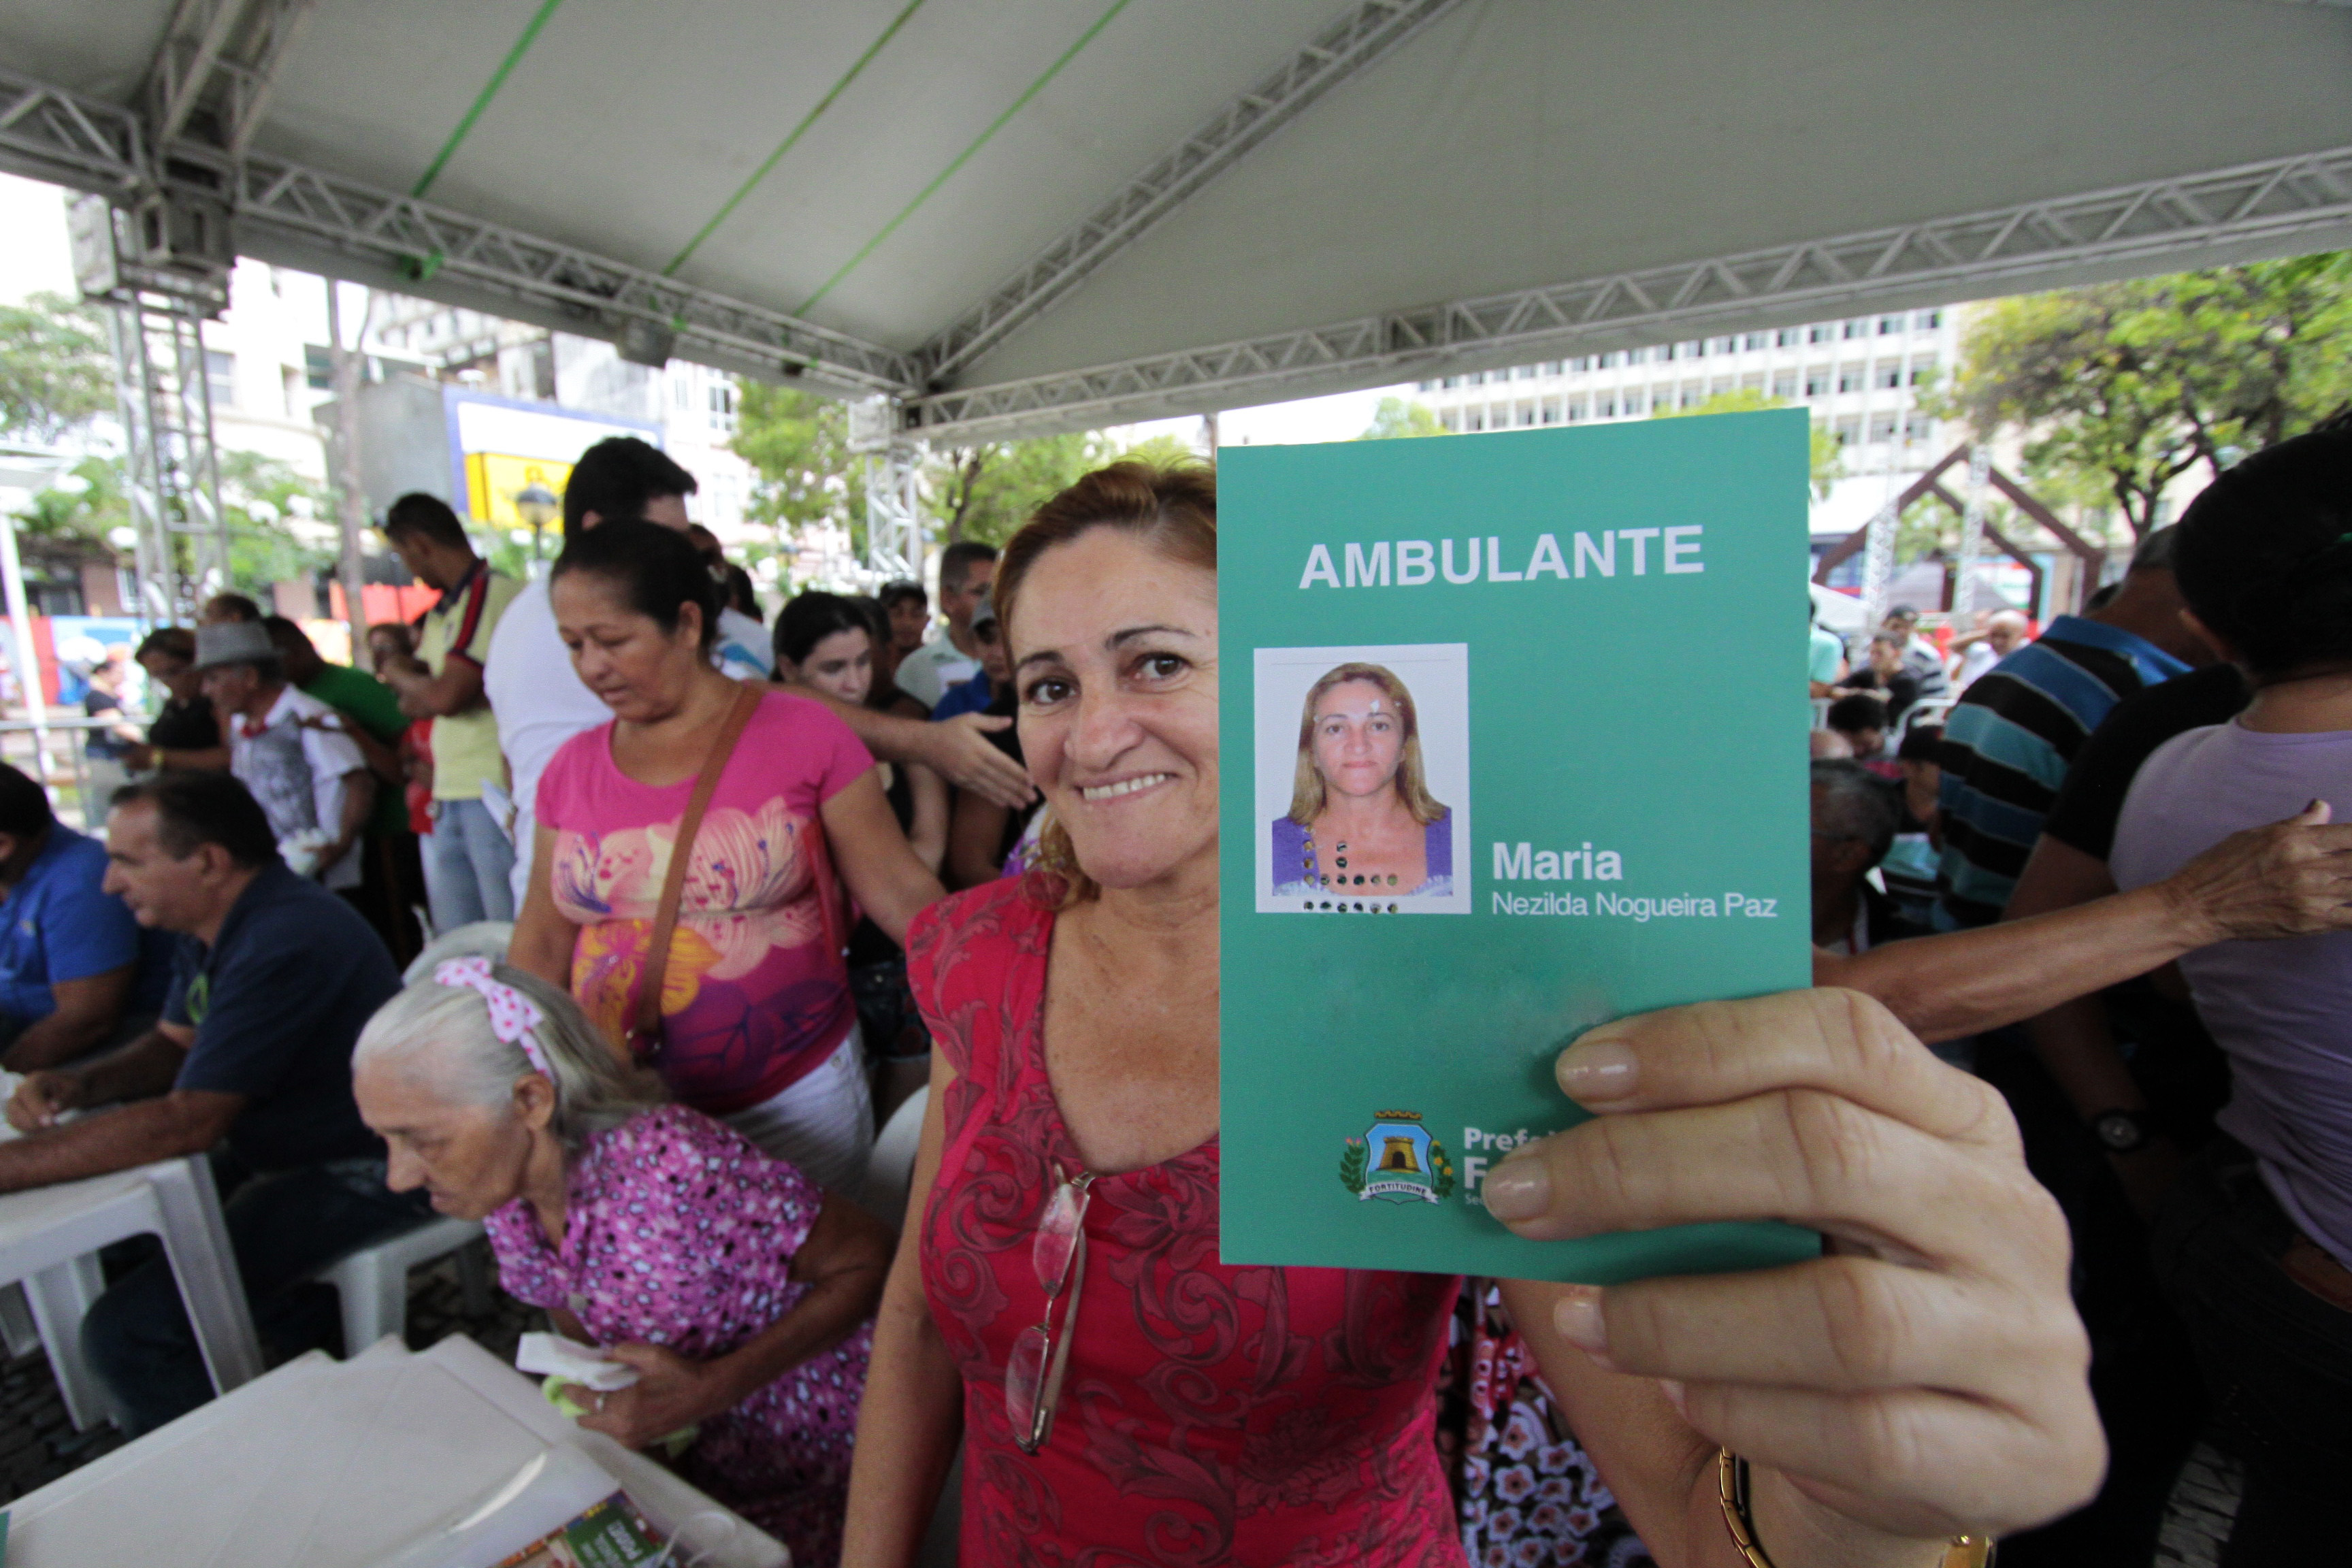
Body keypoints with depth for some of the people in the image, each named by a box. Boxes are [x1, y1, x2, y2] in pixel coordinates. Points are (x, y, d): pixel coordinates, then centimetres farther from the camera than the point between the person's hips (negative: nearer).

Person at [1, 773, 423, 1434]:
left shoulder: (283, 944, -28)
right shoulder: (219, 927, 6)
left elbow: (186, 1122, -25)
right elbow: (174, 1042, 19)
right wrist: (79, 1083, 0)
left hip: (358, 1175, -11)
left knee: (123, 1332, -13)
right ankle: (324, 1330, 20)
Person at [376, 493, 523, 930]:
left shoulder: (493, 592, -9)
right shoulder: (443, 611, 19)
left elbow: (445, 696, -14)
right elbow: (415, 704, 17)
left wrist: (398, 674, 6)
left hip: (493, 796, -9)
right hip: (451, 799, 9)